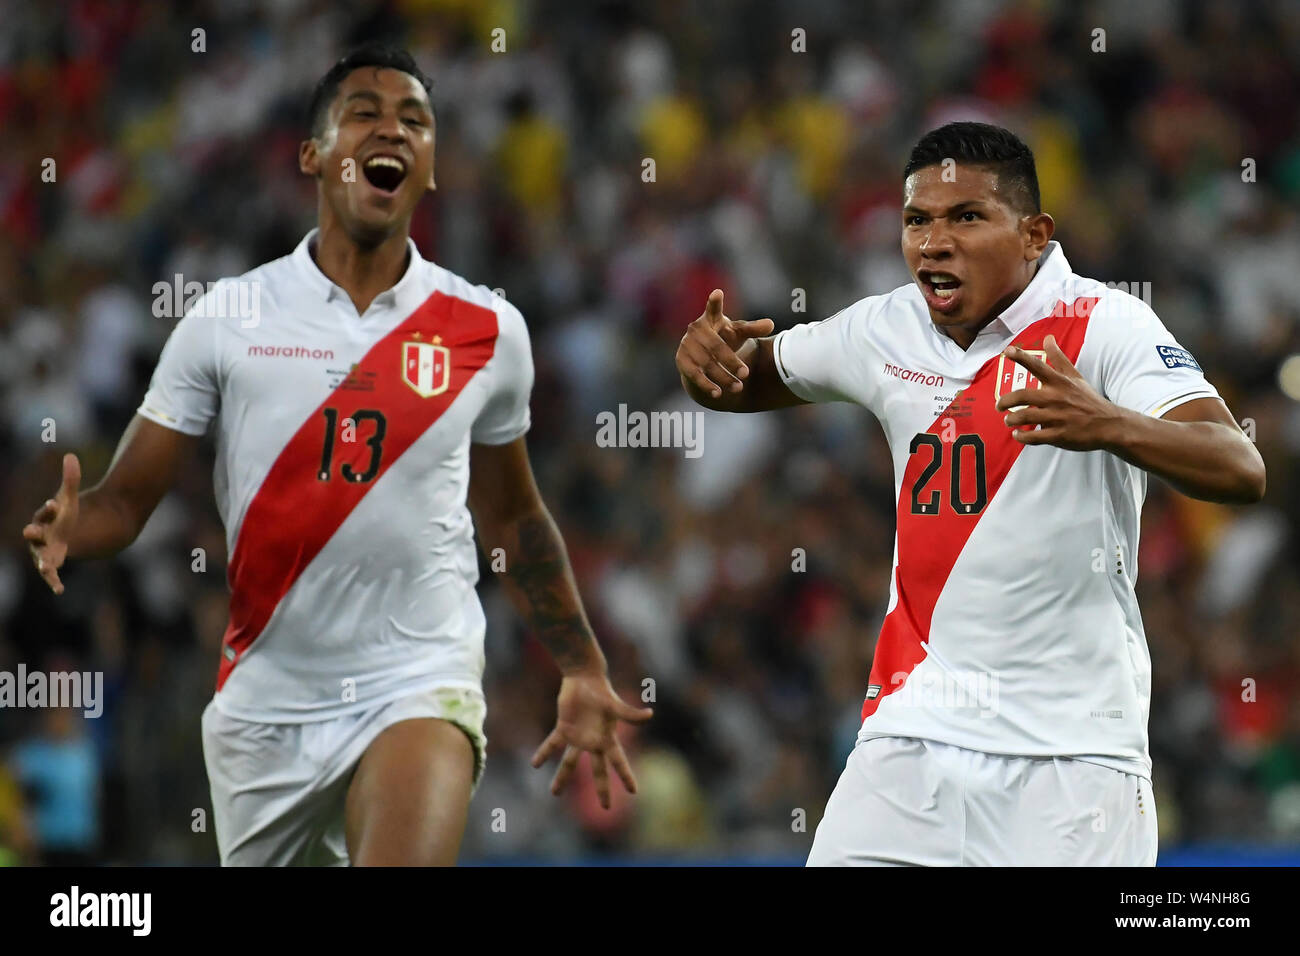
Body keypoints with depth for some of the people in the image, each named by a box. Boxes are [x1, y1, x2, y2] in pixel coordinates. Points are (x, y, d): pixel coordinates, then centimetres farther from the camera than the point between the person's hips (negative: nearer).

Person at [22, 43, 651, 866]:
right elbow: (127, 498, -1)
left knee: (406, 860, -29)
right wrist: (68, 530, -23)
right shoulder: (226, 319, -2)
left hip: (419, 684, -1)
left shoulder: (487, 329, 3)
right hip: (265, 699, 1)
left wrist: (584, 673, 18)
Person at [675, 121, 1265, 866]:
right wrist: (708, 353, -2)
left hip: (1071, 753, -4)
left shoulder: (1102, 324, -11)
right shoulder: (885, 330, 5)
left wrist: (1110, 425, -44)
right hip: (913, 732, 4)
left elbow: (1241, 472, -24)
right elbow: (750, 378, 23)